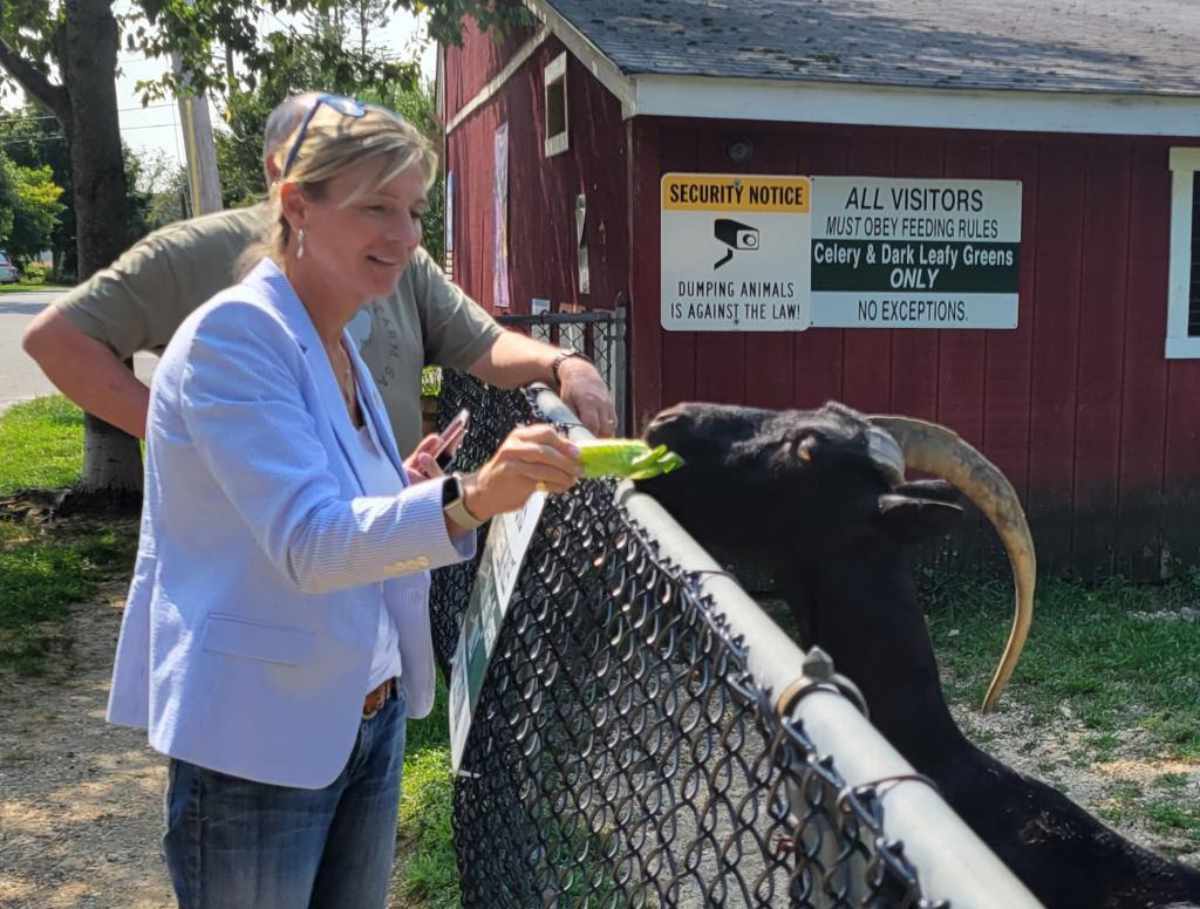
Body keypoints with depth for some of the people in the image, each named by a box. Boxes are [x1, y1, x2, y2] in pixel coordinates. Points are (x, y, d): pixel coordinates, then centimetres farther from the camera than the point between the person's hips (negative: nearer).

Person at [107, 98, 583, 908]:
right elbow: (305, 543, -30)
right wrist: (464, 500, -44)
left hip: (369, 719, 8)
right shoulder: (234, 333, -18)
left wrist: (404, 496, 0)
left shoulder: (337, 345, 8)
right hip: (260, 737, -8)